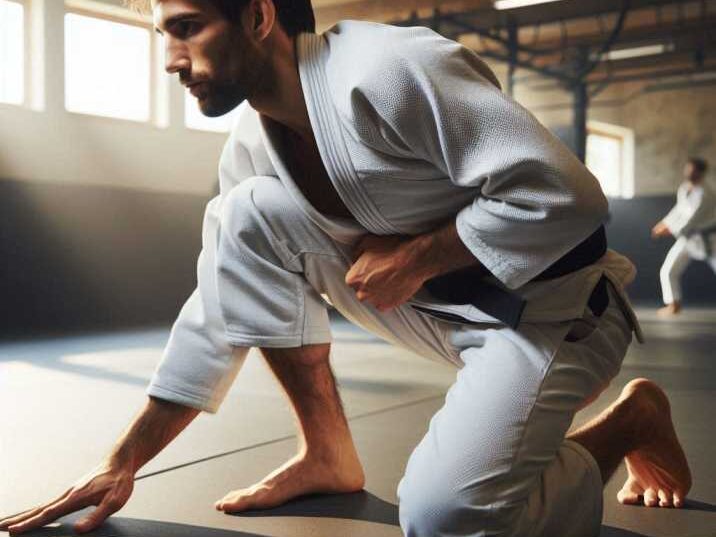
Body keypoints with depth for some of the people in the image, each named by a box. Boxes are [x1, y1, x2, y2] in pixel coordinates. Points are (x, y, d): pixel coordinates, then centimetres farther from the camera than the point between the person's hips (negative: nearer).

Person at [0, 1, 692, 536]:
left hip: (549, 309, -6)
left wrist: (413, 257, -20)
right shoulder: (250, 151, 0)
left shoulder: (387, 70, -26)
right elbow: (216, 317, 4)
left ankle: (627, 422, 3)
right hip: (437, 308, 7)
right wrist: (122, 465, 1)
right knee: (246, 217, -8)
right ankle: (328, 454, 3)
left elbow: (564, 195, -27)